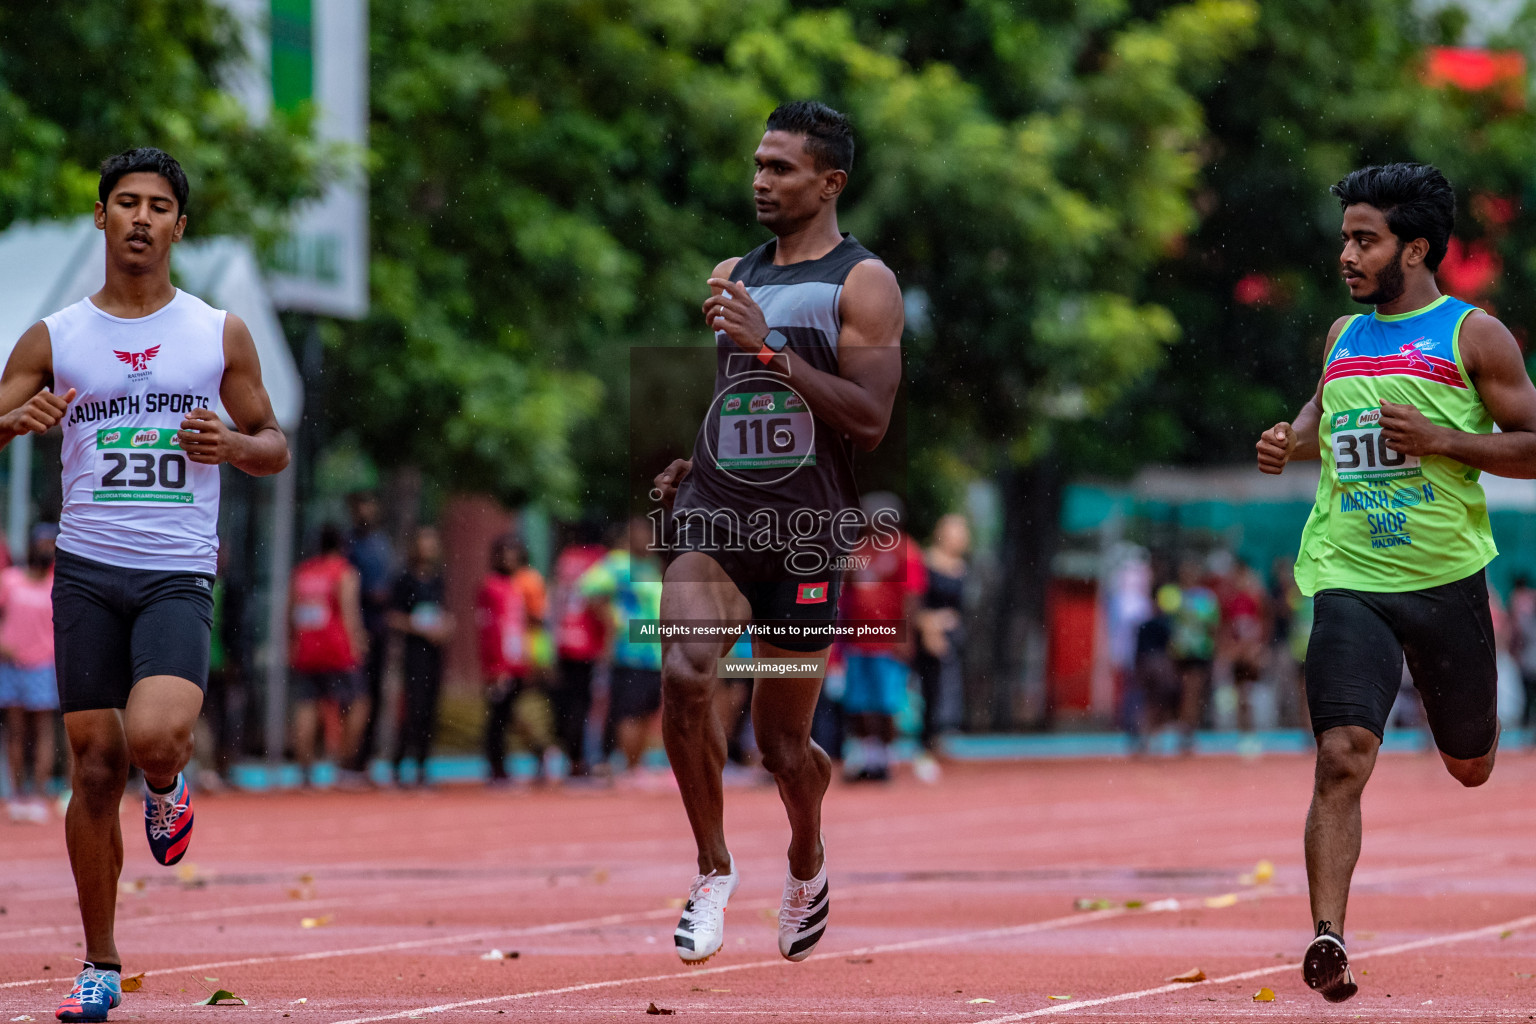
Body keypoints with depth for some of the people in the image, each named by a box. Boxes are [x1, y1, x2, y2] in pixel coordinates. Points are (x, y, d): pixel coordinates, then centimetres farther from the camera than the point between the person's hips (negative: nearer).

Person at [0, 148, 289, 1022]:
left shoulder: (220, 334, 7)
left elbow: (275, 447, 13)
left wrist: (230, 446, -9)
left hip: (179, 576, -1)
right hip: (89, 571, 1)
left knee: (153, 736, -25)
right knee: (97, 766, 0)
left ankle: (168, 786, 13)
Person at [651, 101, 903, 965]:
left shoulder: (863, 283, -4)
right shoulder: (733, 278, 14)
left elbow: (869, 419, -14)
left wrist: (771, 348, -20)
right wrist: (689, 463, 9)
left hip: (806, 534, -4)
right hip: (714, 515, 4)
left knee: (782, 744, 5)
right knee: (685, 677, -23)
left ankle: (808, 865, 38)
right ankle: (715, 875, -7)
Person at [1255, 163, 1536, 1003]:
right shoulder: (1343, 335, 12)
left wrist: (1442, 440, -16)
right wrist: (1293, 440, 9)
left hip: (1446, 578, -2)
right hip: (1347, 578, 2)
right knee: (1341, 755, -18)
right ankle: (1327, 938, -21)